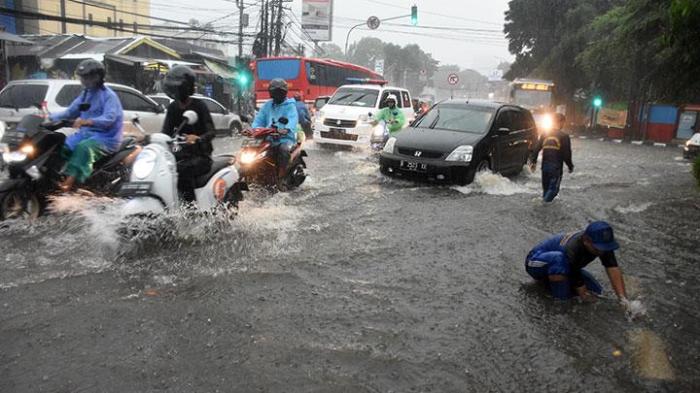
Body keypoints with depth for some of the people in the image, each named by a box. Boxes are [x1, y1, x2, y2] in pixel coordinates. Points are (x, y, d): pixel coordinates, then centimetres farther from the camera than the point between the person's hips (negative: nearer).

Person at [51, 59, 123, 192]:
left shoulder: (109, 95, -10)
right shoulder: (85, 94, 17)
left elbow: (109, 118, -27)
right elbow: (70, 112, 19)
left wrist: (87, 121, -43)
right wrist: (51, 118, 5)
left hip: (106, 137, -8)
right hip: (86, 133, 9)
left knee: (83, 147, -35)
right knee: (62, 145, -12)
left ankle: (70, 179, -41)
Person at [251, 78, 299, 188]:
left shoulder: (290, 105, 4)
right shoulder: (267, 106, 19)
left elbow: (293, 119, -16)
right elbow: (259, 120, 12)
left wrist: (287, 129, -38)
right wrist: (255, 128, -12)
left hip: (285, 138, -5)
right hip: (269, 138, 5)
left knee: (284, 149, -37)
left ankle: (280, 178, -29)